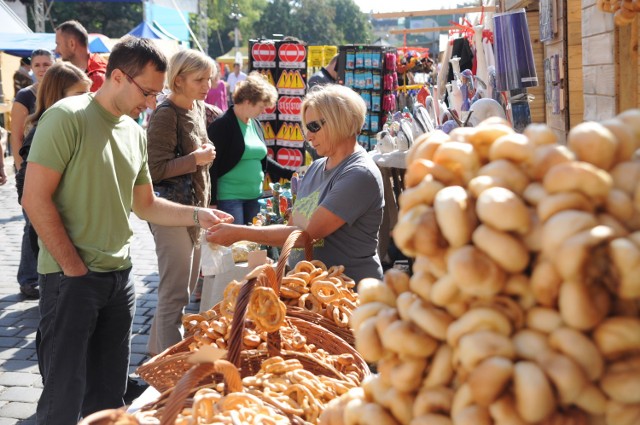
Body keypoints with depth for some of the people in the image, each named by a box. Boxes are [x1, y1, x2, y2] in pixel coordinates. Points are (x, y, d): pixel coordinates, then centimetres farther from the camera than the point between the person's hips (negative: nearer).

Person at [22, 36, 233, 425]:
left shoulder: (135, 132, 10)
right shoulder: (68, 117, -12)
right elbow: (36, 199, -16)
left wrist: (198, 215, 5)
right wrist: (75, 270, -15)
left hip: (121, 277, 7)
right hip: (71, 278, -7)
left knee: (108, 394, 15)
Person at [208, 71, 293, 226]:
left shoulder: (256, 124, 12)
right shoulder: (221, 125, -11)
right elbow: (212, 166, -14)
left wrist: (289, 174, 14)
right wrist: (212, 202, -16)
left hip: (254, 196, 8)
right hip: (228, 197, -8)